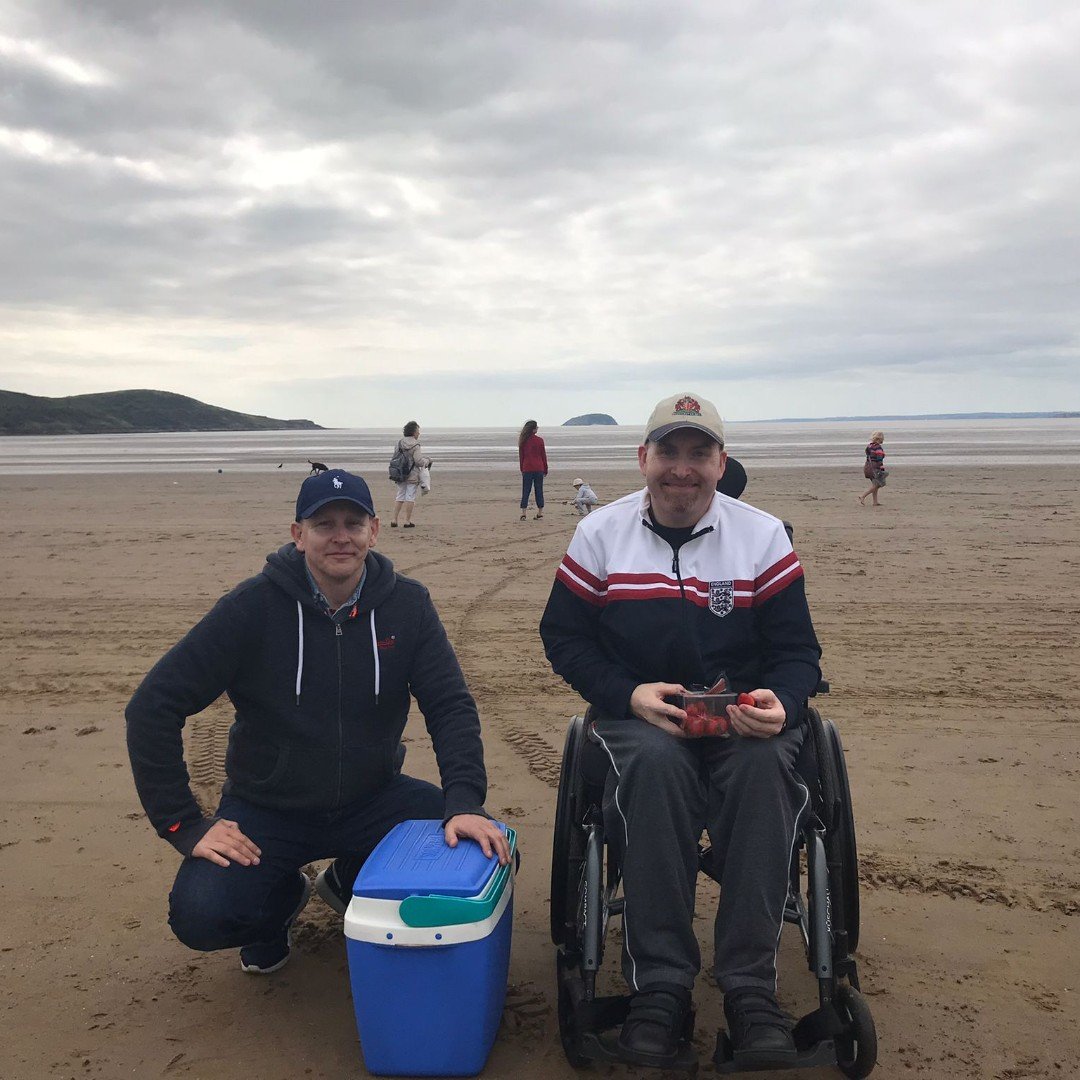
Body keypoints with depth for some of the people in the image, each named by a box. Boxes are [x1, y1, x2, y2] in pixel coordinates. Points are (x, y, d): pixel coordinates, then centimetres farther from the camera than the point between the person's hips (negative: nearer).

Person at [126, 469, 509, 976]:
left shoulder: (407, 605, -8)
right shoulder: (253, 607, -16)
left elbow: (451, 706, -9)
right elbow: (151, 708, -14)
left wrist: (465, 804, -26)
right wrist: (185, 826, -17)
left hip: (373, 798, 3)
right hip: (267, 808, -2)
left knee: (481, 849, -17)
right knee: (201, 915, -26)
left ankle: (352, 885, 14)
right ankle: (282, 896, 13)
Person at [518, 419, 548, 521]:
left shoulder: (523, 441, 1)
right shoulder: (540, 440, -4)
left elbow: (521, 456, 5)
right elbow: (543, 456, 1)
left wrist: (522, 469, 13)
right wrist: (545, 470, 9)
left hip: (527, 469, 1)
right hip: (539, 468, -1)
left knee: (525, 491, 3)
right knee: (539, 490, 6)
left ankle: (523, 513, -5)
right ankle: (540, 513, 8)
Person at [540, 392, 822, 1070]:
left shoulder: (764, 536, 3)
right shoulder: (600, 534, 4)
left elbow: (798, 651, 3)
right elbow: (563, 636, 4)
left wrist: (780, 703, -21)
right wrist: (629, 693, -14)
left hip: (742, 716, 1)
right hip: (639, 713, 0)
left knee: (762, 765, -35)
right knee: (654, 761, -36)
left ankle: (751, 987, -27)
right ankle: (660, 985, -29)